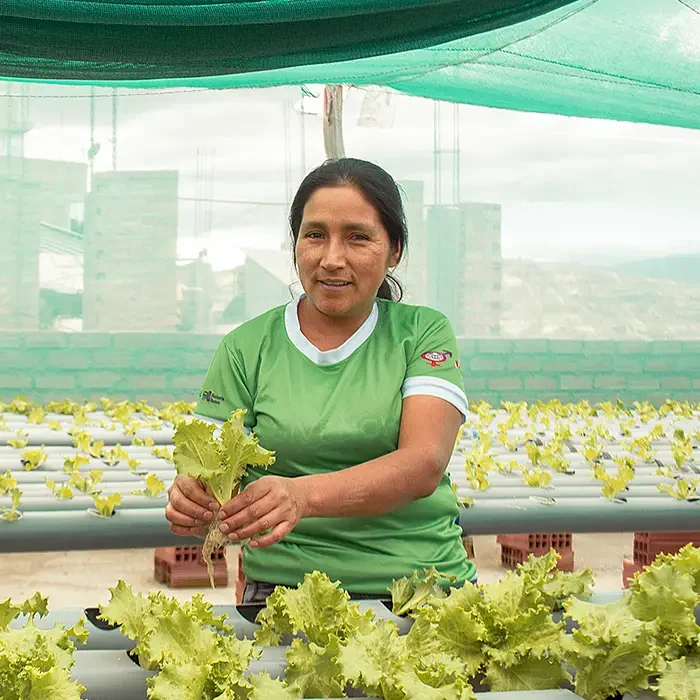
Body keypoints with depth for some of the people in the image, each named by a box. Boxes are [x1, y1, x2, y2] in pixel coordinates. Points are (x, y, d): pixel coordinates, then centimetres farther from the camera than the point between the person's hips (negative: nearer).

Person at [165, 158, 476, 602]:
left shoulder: (424, 334, 6)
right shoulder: (246, 349, 8)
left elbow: (424, 464, -9)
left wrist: (305, 494, -25)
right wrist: (190, 502, -20)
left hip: (424, 584, -2)